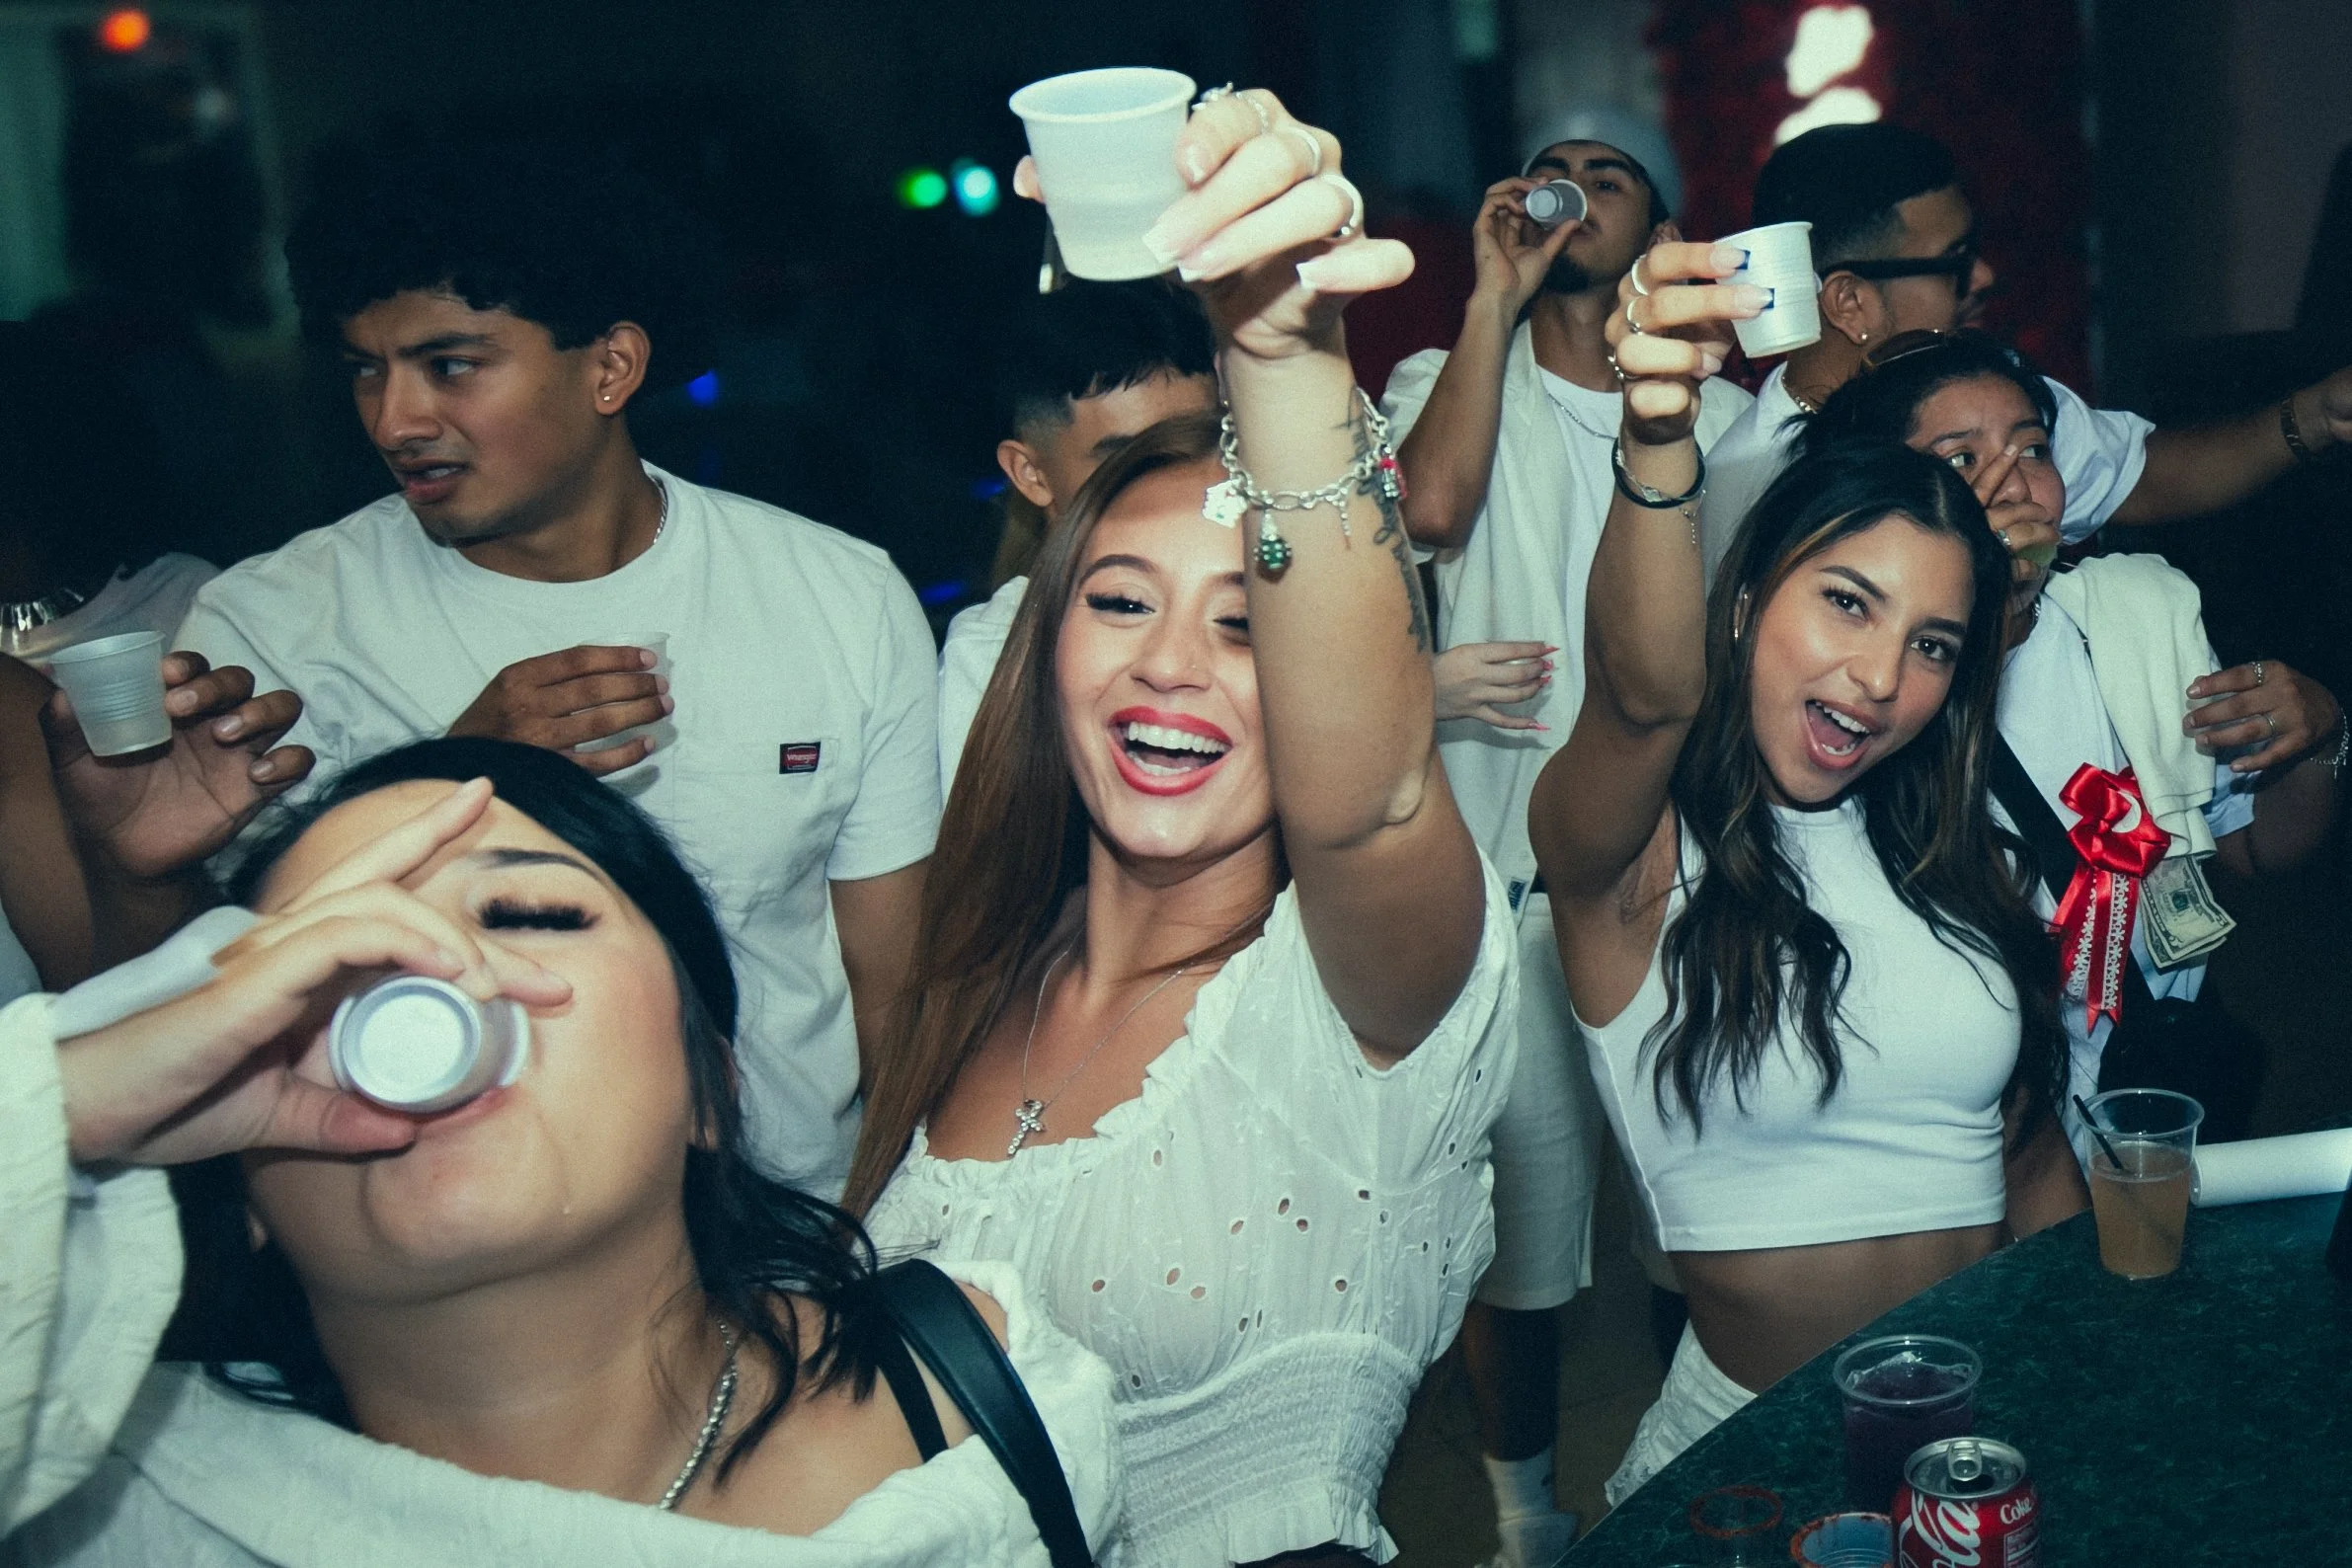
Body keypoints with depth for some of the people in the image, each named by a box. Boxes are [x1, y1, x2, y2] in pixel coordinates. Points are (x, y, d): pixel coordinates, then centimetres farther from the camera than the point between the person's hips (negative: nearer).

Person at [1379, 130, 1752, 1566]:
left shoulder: (1721, 417, 11)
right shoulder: (1446, 380, 6)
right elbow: (1432, 507, -17)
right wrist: (1496, 298, -11)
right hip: (1506, 868, -2)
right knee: (1526, 1196, 2)